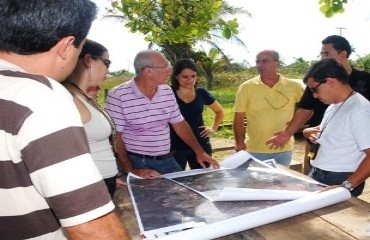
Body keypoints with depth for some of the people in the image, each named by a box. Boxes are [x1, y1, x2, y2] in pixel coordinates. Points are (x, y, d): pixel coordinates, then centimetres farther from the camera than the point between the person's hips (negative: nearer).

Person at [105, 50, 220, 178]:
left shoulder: (167, 92, 3)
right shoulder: (118, 95, -14)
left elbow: (179, 124, 10)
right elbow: (115, 137, -14)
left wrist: (199, 151, 5)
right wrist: (131, 170, -21)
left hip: (167, 160, 5)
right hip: (137, 163, -5)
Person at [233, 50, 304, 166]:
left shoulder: (293, 86, -5)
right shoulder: (246, 87, -7)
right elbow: (238, 119, -4)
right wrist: (240, 143, -8)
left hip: (284, 149, 2)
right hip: (256, 151, -1)